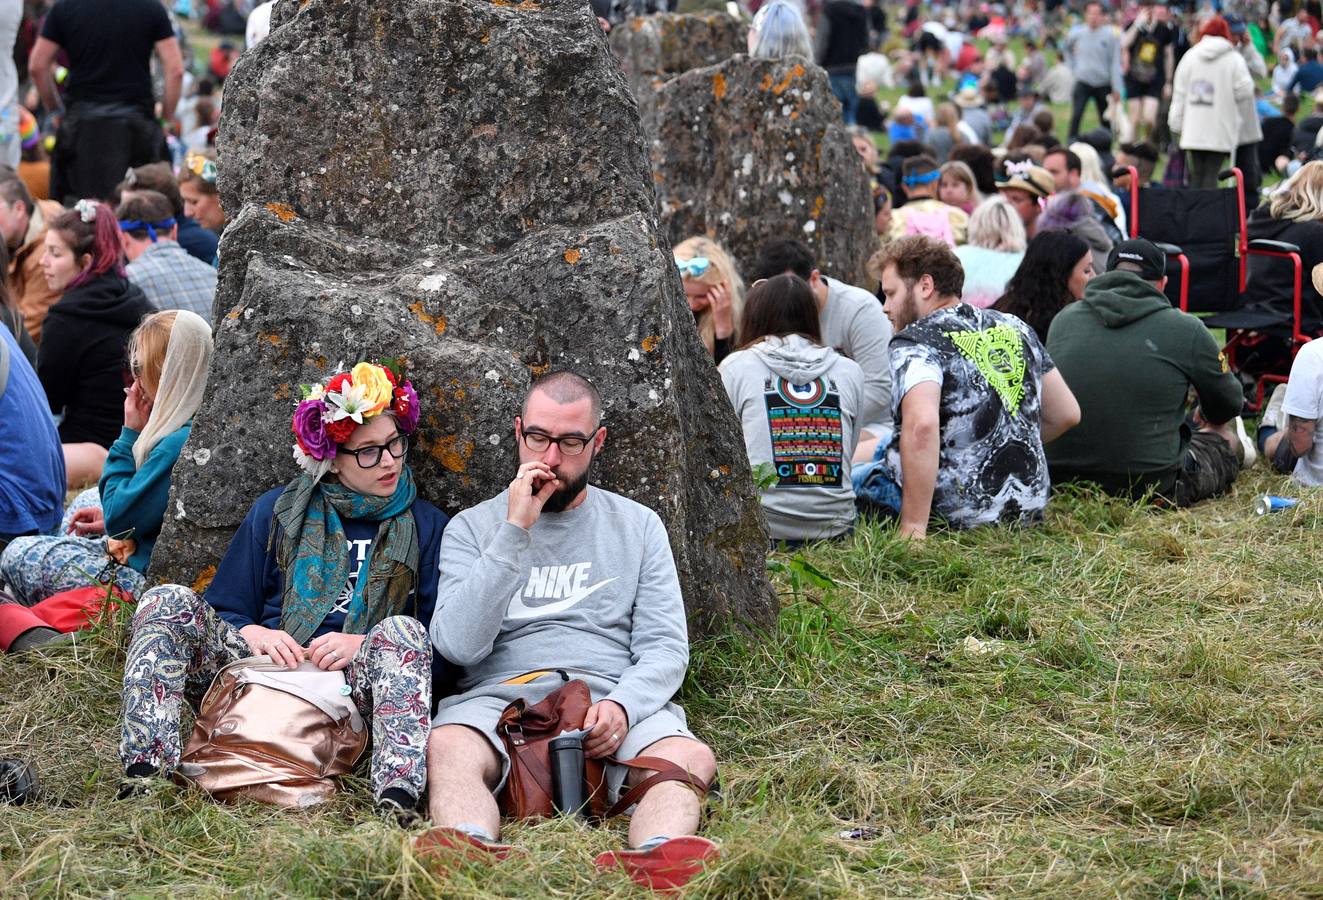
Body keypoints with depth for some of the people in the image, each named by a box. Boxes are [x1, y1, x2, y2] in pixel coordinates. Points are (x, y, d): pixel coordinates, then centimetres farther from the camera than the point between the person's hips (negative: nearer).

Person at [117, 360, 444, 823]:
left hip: (352, 681, -1)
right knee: (169, 603, -20)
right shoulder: (278, 511, 18)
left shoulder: (427, 526, 15)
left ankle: (398, 800, -56)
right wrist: (253, 634, -8)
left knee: (402, 630, -34)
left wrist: (365, 643, -10)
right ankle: (145, 772, -39)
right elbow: (225, 610, 16)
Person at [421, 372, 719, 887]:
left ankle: (656, 860, -61)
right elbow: (460, 646, -2)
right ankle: (474, 860, -64)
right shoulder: (472, 529, 15)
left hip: (612, 704, 1)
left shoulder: (638, 526, 19)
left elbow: (665, 649, 10)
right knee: (448, 748, -36)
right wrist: (515, 531, -6)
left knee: (692, 758, -33)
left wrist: (622, 705, -13)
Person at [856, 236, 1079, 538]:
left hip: (955, 513, -8)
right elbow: (1067, 414, 16)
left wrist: (912, 528, -31)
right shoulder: (1015, 329, 9)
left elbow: (921, 425, -32)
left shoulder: (915, 343, -13)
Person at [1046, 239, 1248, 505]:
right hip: (1151, 486, -4)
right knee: (1226, 441, 27)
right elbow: (1229, 405, 8)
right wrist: (1209, 420, 33)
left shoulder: (1064, 319, 2)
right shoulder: (1186, 329, -8)